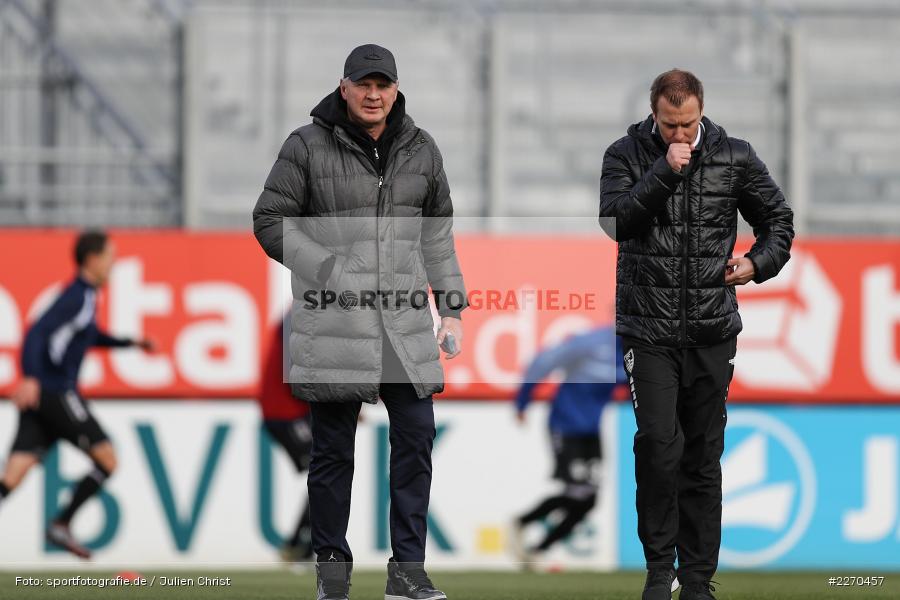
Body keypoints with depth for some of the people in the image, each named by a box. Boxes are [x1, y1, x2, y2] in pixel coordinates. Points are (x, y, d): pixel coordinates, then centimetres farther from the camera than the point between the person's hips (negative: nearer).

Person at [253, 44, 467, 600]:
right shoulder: (308, 147, -3)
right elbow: (270, 221, -2)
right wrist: (330, 270, -12)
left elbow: (437, 235, 17)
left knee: (416, 439, -1)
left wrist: (452, 309, 12)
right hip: (333, 320, -4)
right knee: (333, 449, 3)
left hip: (405, 318, 4)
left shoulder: (421, 150, 10)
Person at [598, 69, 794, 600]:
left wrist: (759, 263, -2)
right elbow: (614, 220, -16)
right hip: (648, 330, -2)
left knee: (704, 456, 6)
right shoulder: (626, 155, -1)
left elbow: (779, 218, 15)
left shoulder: (734, 157, 3)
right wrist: (664, 172, -22)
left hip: (713, 331, 2)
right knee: (657, 446, -13)